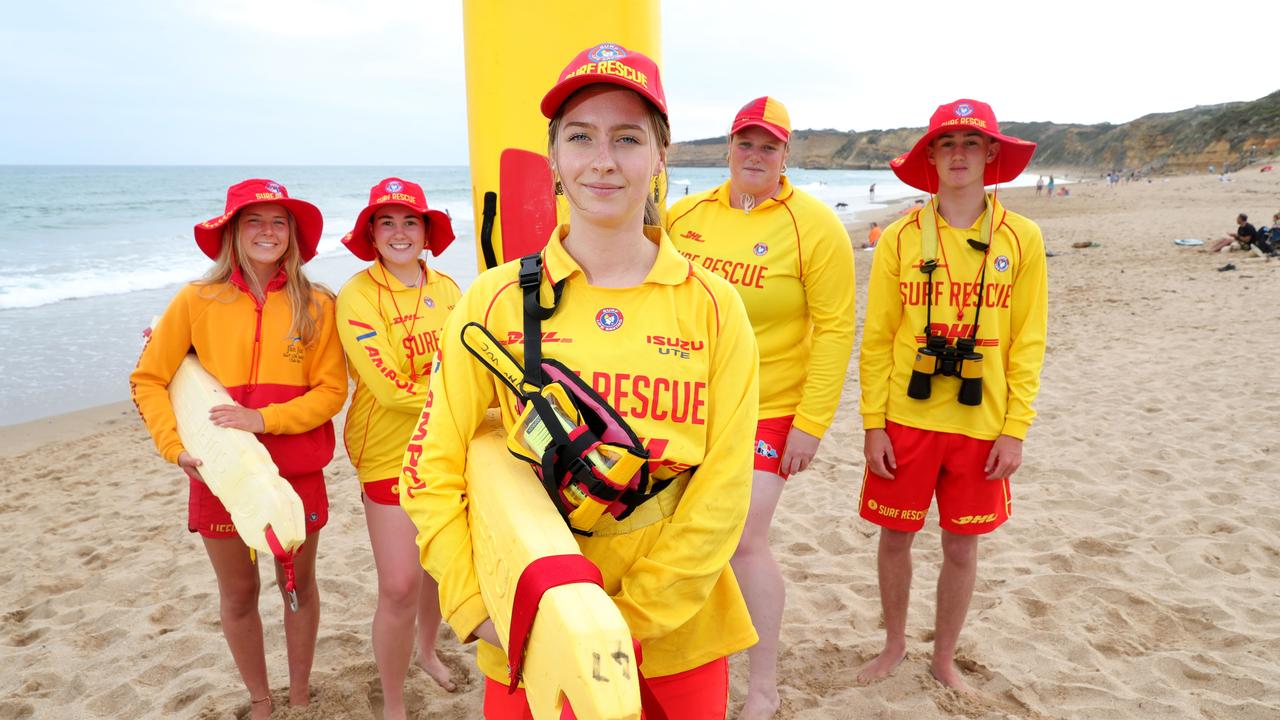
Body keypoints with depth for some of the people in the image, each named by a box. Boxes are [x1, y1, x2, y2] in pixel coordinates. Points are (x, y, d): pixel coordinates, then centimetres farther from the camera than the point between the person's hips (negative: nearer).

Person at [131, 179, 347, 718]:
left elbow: (331, 391, -7)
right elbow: (148, 381, 1)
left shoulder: (315, 305, -5)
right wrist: (176, 448, -10)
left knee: (299, 586, 15)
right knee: (238, 594, 15)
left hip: (296, 471, 0)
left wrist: (264, 418, -19)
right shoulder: (197, 301, -5)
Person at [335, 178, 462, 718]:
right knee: (399, 587, -2)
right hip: (391, 453, -5)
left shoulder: (446, 288, 2)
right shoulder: (358, 295, -14)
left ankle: (427, 651, 48)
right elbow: (391, 390, -19)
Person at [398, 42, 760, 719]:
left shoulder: (713, 306, -5)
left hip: (677, 634, 1)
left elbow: (723, 491, -6)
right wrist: (480, 611, -13)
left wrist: (630, 619, -12)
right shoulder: (495, 300, -5)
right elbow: (431, 473, -4)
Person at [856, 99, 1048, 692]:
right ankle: (894, 645, 34)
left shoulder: (1021, 238, -1)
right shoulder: (901, 237, -2)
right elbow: (877, 339, -2)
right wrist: (873, 425, -5)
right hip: (906, 419, 0)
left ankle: (944, 659, 33)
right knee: (896, 535, 11)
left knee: (961, 546, 11)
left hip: (981, 424, 0)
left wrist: (1015, 430, -4)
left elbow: (1027, 343, 0)